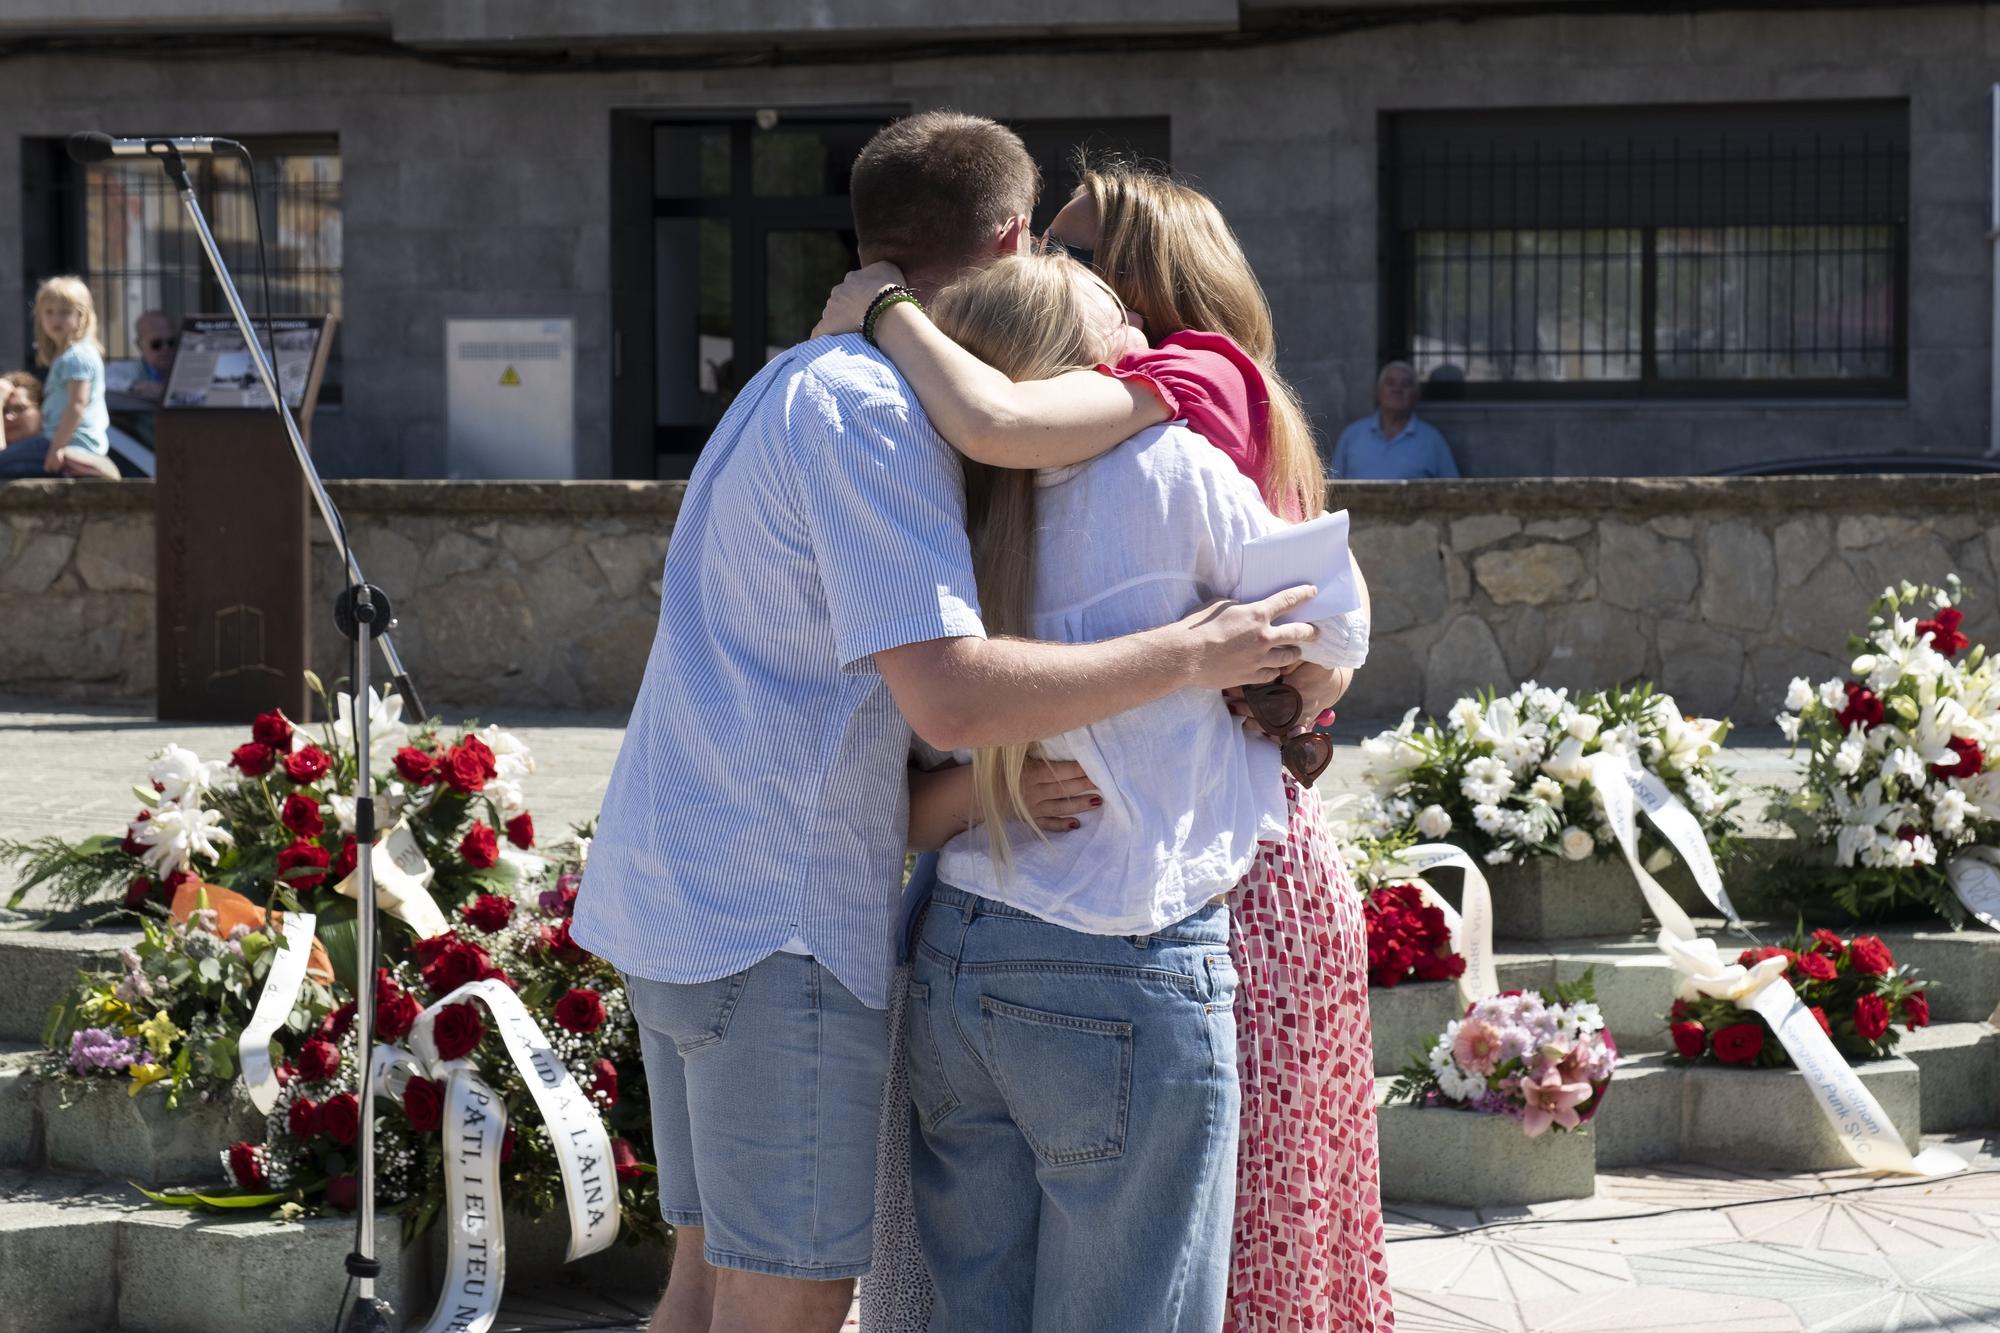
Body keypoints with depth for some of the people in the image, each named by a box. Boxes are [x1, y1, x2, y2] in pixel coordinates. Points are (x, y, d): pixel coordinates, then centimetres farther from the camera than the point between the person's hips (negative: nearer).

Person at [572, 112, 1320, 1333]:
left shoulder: (800, 385, 18)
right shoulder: (870, 409, -14)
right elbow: (949, 694, -24)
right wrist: (1190, 658, -17)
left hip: (673, 897, 10)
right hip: (779, 915, -10)